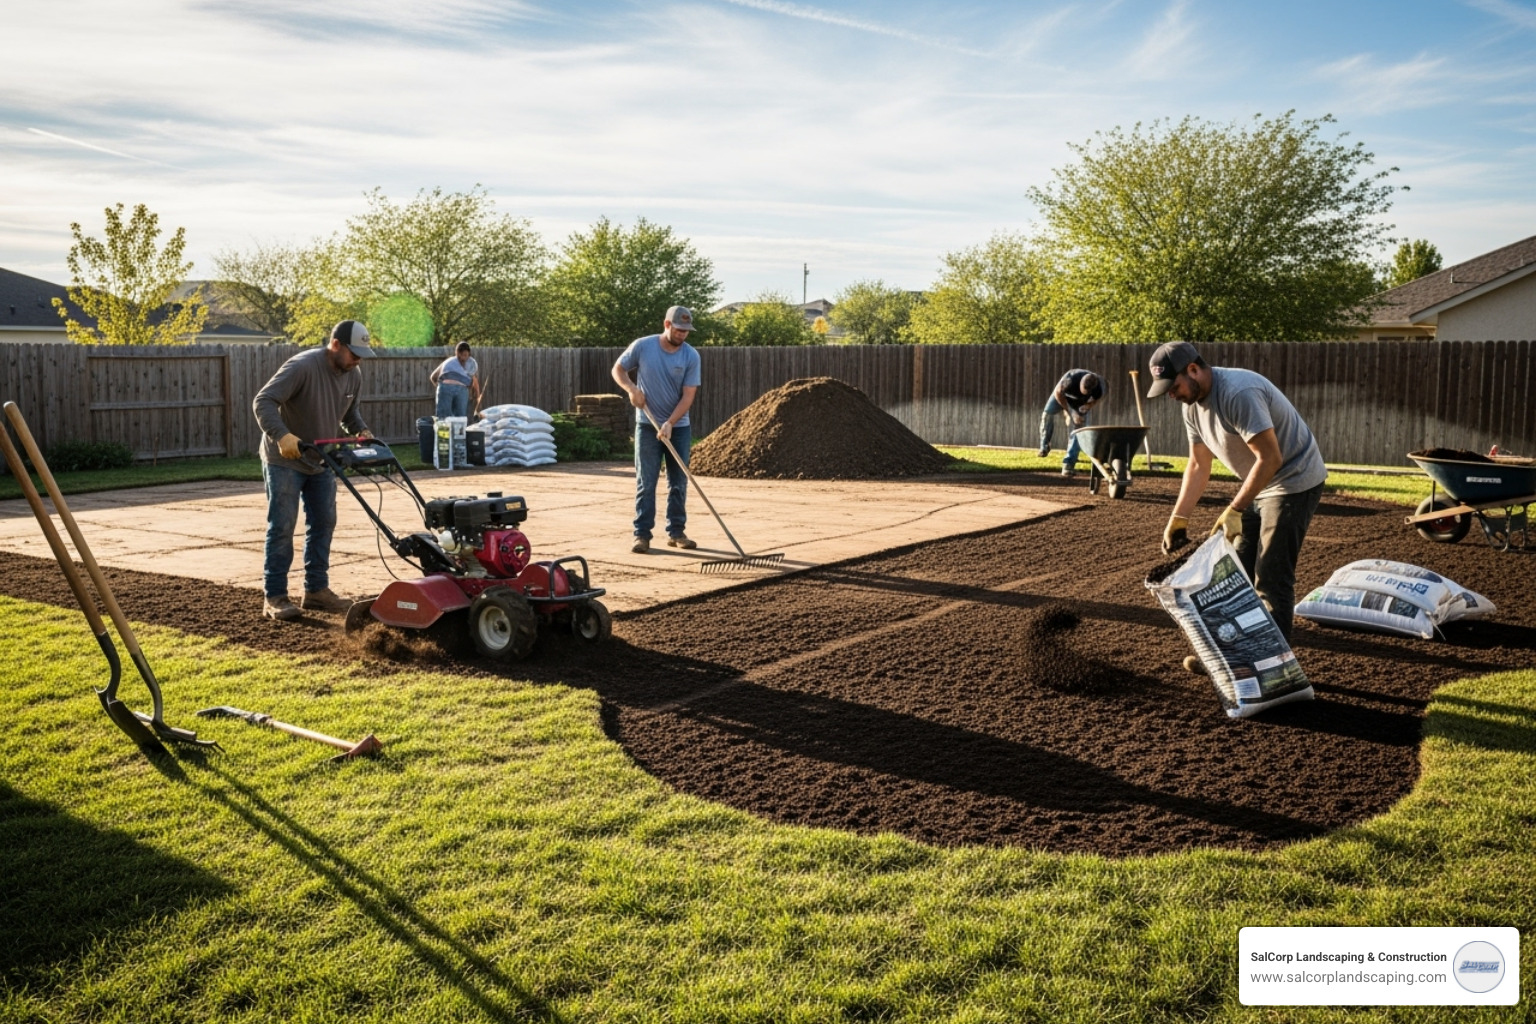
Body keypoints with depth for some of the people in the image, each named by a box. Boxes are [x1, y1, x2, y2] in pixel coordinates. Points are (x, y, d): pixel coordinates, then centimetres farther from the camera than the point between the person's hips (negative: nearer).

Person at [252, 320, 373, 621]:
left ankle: (317, 590, 17)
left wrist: (362, 431, -3)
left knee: (323, 524, 8)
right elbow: (263, 401, -28)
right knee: (282, 527, -5)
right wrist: (282, 435, -42)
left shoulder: (353, 376, -1)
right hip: (285, 461, -7)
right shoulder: (301, 367, -24)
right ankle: (275, 597, 2)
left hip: (321, 462, 7)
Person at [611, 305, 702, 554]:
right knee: (646, 482, -2)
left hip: (679, 427, 2)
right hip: (647, 425, -2)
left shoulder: (691, 356, -7)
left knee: (679, 482, 6)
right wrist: (631, 388, -15)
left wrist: (669, 423, -20)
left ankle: (676, 533, 16)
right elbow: (618, 369, 5)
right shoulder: (642, 346, -8)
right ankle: (642, 535, 2)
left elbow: (688, 396, -10)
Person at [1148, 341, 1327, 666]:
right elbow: (1198, 466, 7)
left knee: (1271, 579, -8)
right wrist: (1178, 518, 2)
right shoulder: (1192, 405, 0)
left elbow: (1271, 459, -29)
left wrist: (1234, 510, -28)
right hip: (1258, 484, 9)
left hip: (1294, 480, -9)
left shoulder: (1238, 393, -28)